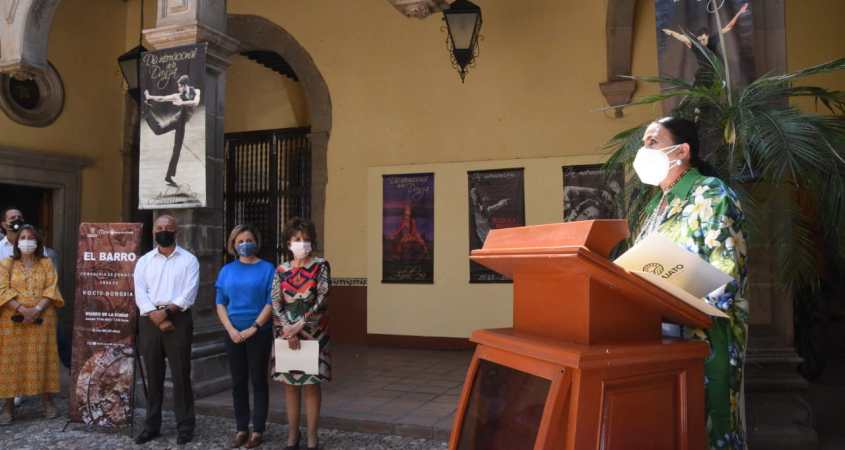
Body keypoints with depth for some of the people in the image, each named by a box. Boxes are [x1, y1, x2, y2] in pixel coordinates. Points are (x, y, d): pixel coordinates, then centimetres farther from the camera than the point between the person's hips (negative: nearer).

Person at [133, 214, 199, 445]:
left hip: (179, 321, -3)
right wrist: (157, 317, -13)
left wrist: (167, 311, -18)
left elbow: (189, 293, -6)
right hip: (149, 322, 3)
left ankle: (185, 426, 7)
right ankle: (152, 425, 20)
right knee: (153, 376, 10)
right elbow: (140, 294, 0)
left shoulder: (189, 260, 4)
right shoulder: (144, 261, 11)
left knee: (181, 375, -1)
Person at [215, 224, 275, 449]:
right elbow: (220, 303, 6)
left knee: (258, 380, 3)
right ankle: (241, 429, 19)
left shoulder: (267, 269, -3)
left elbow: (271, 303, -7)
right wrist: (231, 330, -6)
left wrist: (253, 328, -13)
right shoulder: (227, 270, 7)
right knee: (238, 382, 9)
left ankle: (258, 430, 11)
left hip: (259, 333, -3)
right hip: (233, 334, 3)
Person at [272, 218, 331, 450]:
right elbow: (276, 304, 0)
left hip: (313, 333, -2)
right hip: (286, 333, 3)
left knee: (311, 384, 1)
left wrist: (299, 326, -17)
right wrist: (289, 331, -13)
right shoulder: (281, 271, 6)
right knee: (289, 384, 7)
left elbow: (322, 300, -10)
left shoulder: (320, 266, -1)